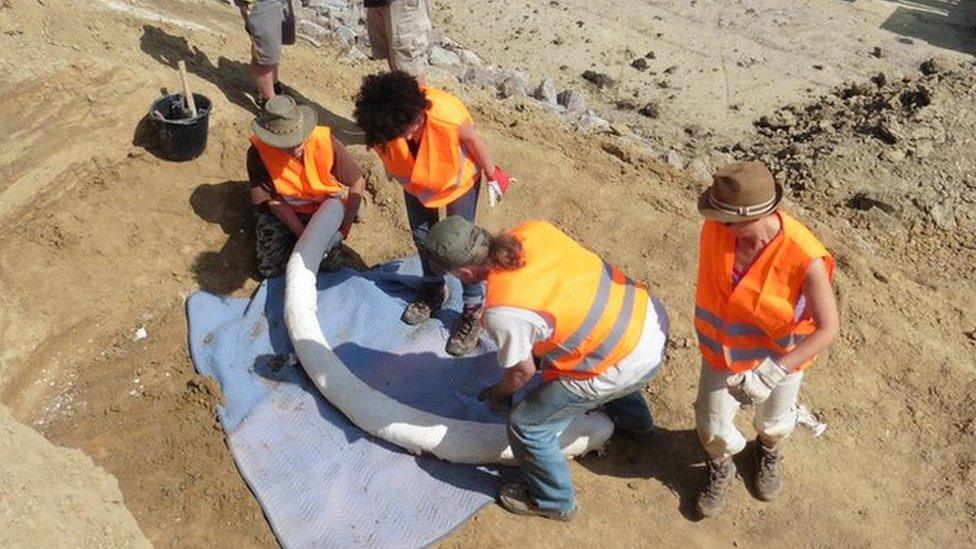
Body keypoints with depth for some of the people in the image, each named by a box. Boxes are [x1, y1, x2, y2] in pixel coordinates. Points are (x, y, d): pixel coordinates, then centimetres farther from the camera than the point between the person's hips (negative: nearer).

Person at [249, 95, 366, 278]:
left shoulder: (325, 141, -27)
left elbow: (358, 184, -20)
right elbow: (273, 201, -18)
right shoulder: (258, 153, -25)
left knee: (329, 264, -11)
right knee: (269, 269, -7)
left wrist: (344, 228, -24)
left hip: (324, 207, 0)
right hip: (283, 211, 0)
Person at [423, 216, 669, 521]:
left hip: (628, 364, -8)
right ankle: (634, 419, 64)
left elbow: (523, 371, -9)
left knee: (527, 427, 7)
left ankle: (553, 501, 34)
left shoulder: (502, 312, -27)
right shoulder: (534, 229, -10)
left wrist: (500, 392, 13)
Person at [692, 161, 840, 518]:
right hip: (721, 348, 2)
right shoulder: (715, 228, -26)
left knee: (773, 423, 25)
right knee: (713, 428, 11)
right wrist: (707, 330, 8)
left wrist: (773, 372, -36)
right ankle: (720, 468, 47)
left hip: (779, 355, -1)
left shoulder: (804, 259, -36)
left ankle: (769, 452, 63)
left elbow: (828, 329, -28)